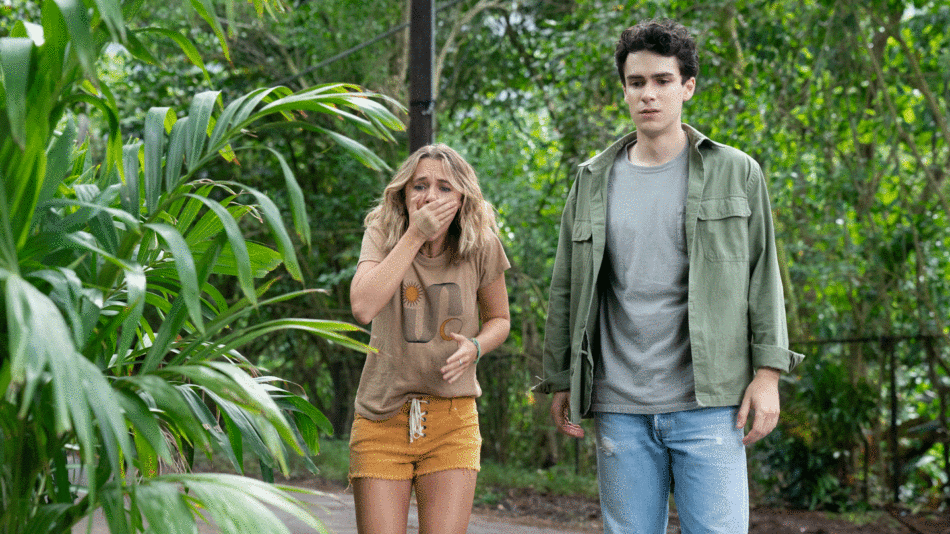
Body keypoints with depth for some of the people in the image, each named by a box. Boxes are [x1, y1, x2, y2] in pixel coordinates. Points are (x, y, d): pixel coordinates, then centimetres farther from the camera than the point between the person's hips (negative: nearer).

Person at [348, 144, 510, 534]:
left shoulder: (481, 248, -3)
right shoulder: (383, 235, -5)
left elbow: (499, 318, 13)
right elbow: (363, 307, -23)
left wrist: (475, 346, -10)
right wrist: (415, 235, -22)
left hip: (451, 419, 1)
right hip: (383, 417, 0)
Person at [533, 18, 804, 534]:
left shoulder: (735, 172, 5)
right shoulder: (593, 181, 11)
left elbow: (763, 277, 4)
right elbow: (566, 290, 13)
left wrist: (767, 373, -4)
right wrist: (560, 381, 9)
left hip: (707, 403, -2)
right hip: (619, 408, 2)